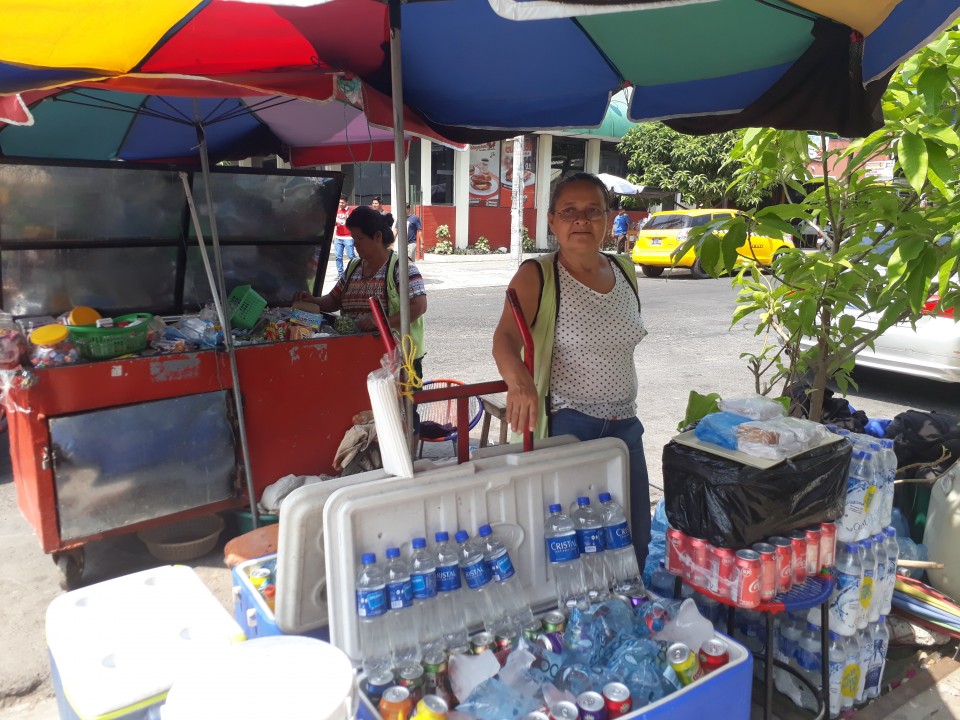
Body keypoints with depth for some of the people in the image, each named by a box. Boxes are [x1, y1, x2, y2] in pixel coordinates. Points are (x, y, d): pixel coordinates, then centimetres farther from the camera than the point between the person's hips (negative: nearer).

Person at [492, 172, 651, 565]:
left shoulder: (625, 271, 8)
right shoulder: (536, 276, -10)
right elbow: (505, 337, -25)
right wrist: (518, 379, -46)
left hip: (625, 425, 6)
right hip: (566, 426, -6)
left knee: (636, 538, 15)